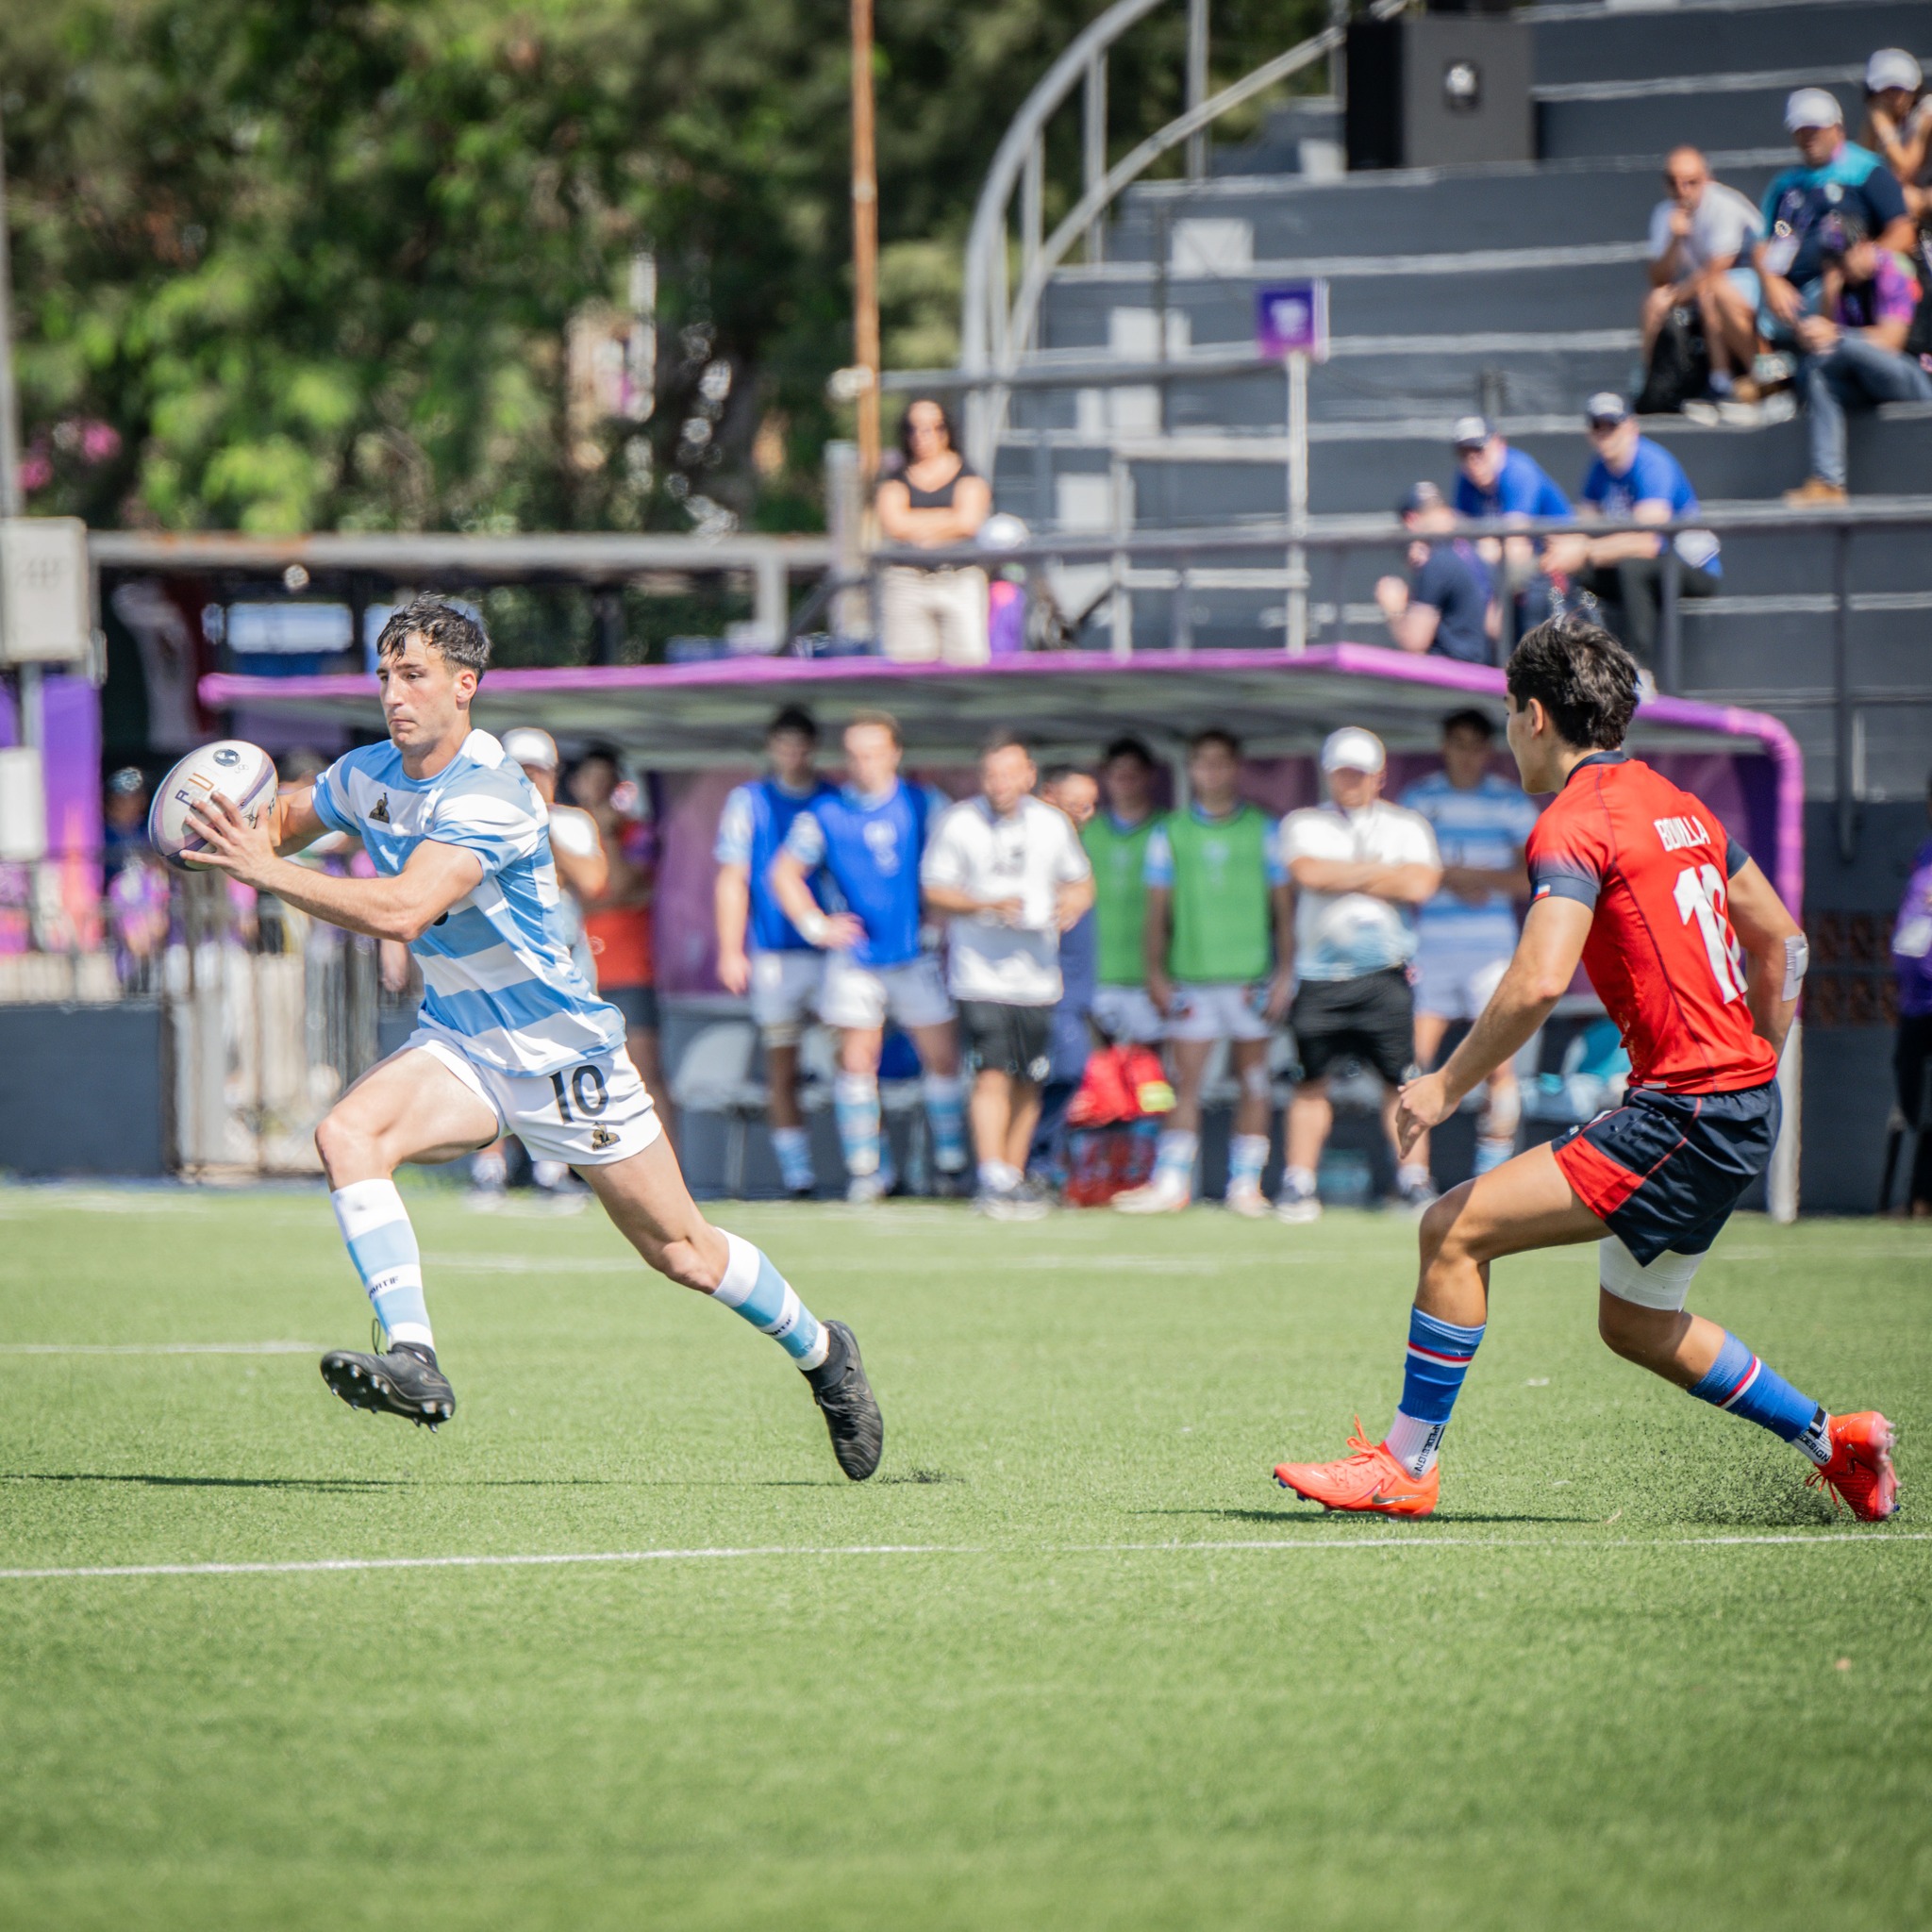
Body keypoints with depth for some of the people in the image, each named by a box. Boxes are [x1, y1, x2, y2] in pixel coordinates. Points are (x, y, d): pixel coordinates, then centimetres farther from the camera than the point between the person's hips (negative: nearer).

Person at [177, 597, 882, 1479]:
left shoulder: (487, 796, -27)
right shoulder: (369, 776, -2)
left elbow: (402, 911, -39)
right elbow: (281, 819, 16)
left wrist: (268, 871, -41)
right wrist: (236, 836, -8)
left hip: (562, 1050, -6)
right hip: (457, 1044, 6)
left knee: (682, 1252, 5)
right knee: (347, 1134, -24)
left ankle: (820, 1350, 31)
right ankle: (412, 1359, -31)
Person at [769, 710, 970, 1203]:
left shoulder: (923, 806, 3)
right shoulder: (825, 812, 1)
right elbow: (785, 872, 9)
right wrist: (816, 925, -2)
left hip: (917, 954, 1)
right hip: (856, 955, -1)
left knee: (942, 1056, 1)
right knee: (857, 1060, -7)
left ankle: (951, 1161, 15)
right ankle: (865, 1170, -1)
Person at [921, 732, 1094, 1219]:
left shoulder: (1052, 824, 8)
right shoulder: (957, 822, -2)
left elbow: (1080, 881, 18)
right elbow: (934, 891, -2)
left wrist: (1072, 903, -6)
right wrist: (988, 906, -18)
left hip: (1037, 974, 4)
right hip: (980, 973, -4)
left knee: (1028, 1083, 6)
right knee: (992, 1074, -14)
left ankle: (1015, 1177, 18)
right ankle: (993, 1181, -16)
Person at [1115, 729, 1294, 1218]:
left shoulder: (1263, 831, 6)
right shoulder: (1170, 834, 8)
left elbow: (1283, 908, 7)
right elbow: (1157, 912, 10)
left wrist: (1285, 972, -1)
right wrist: (1155, 972, 1)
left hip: (1251, 977, 0)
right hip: (1190, 980, 0)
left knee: (1253, 1082, 1)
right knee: (1186, 1081, -3)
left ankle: (1247, 1183, 7)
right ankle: (1171, 1183, -2)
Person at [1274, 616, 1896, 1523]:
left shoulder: (1575, 824, -12)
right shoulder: (1678, 806, 16)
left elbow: (1539, 981, -25)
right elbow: (1783, 943, 22)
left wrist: (1447, 1086, -15)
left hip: (1687, 1111, -9)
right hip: (1740, 1106, 9)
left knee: (1456, 1229, -9)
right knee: (1637, 1325, 23)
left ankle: (1405, 1464, -6)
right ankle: (1833, 1441, 29)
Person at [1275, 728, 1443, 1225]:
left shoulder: (1408, 825, 9)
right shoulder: (1303, 824, 10)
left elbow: (1420, 885, -8)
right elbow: (1307, 873, -11)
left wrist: (1343, 877, -6)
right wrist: (1380, 872, -4)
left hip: (1386, 974, 0)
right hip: (1319, 973, 0)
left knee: (1402, 1078, -5)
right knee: (1311, 1081, 2)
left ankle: (1413, 1180, 1)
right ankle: (1298, 1185, 6)